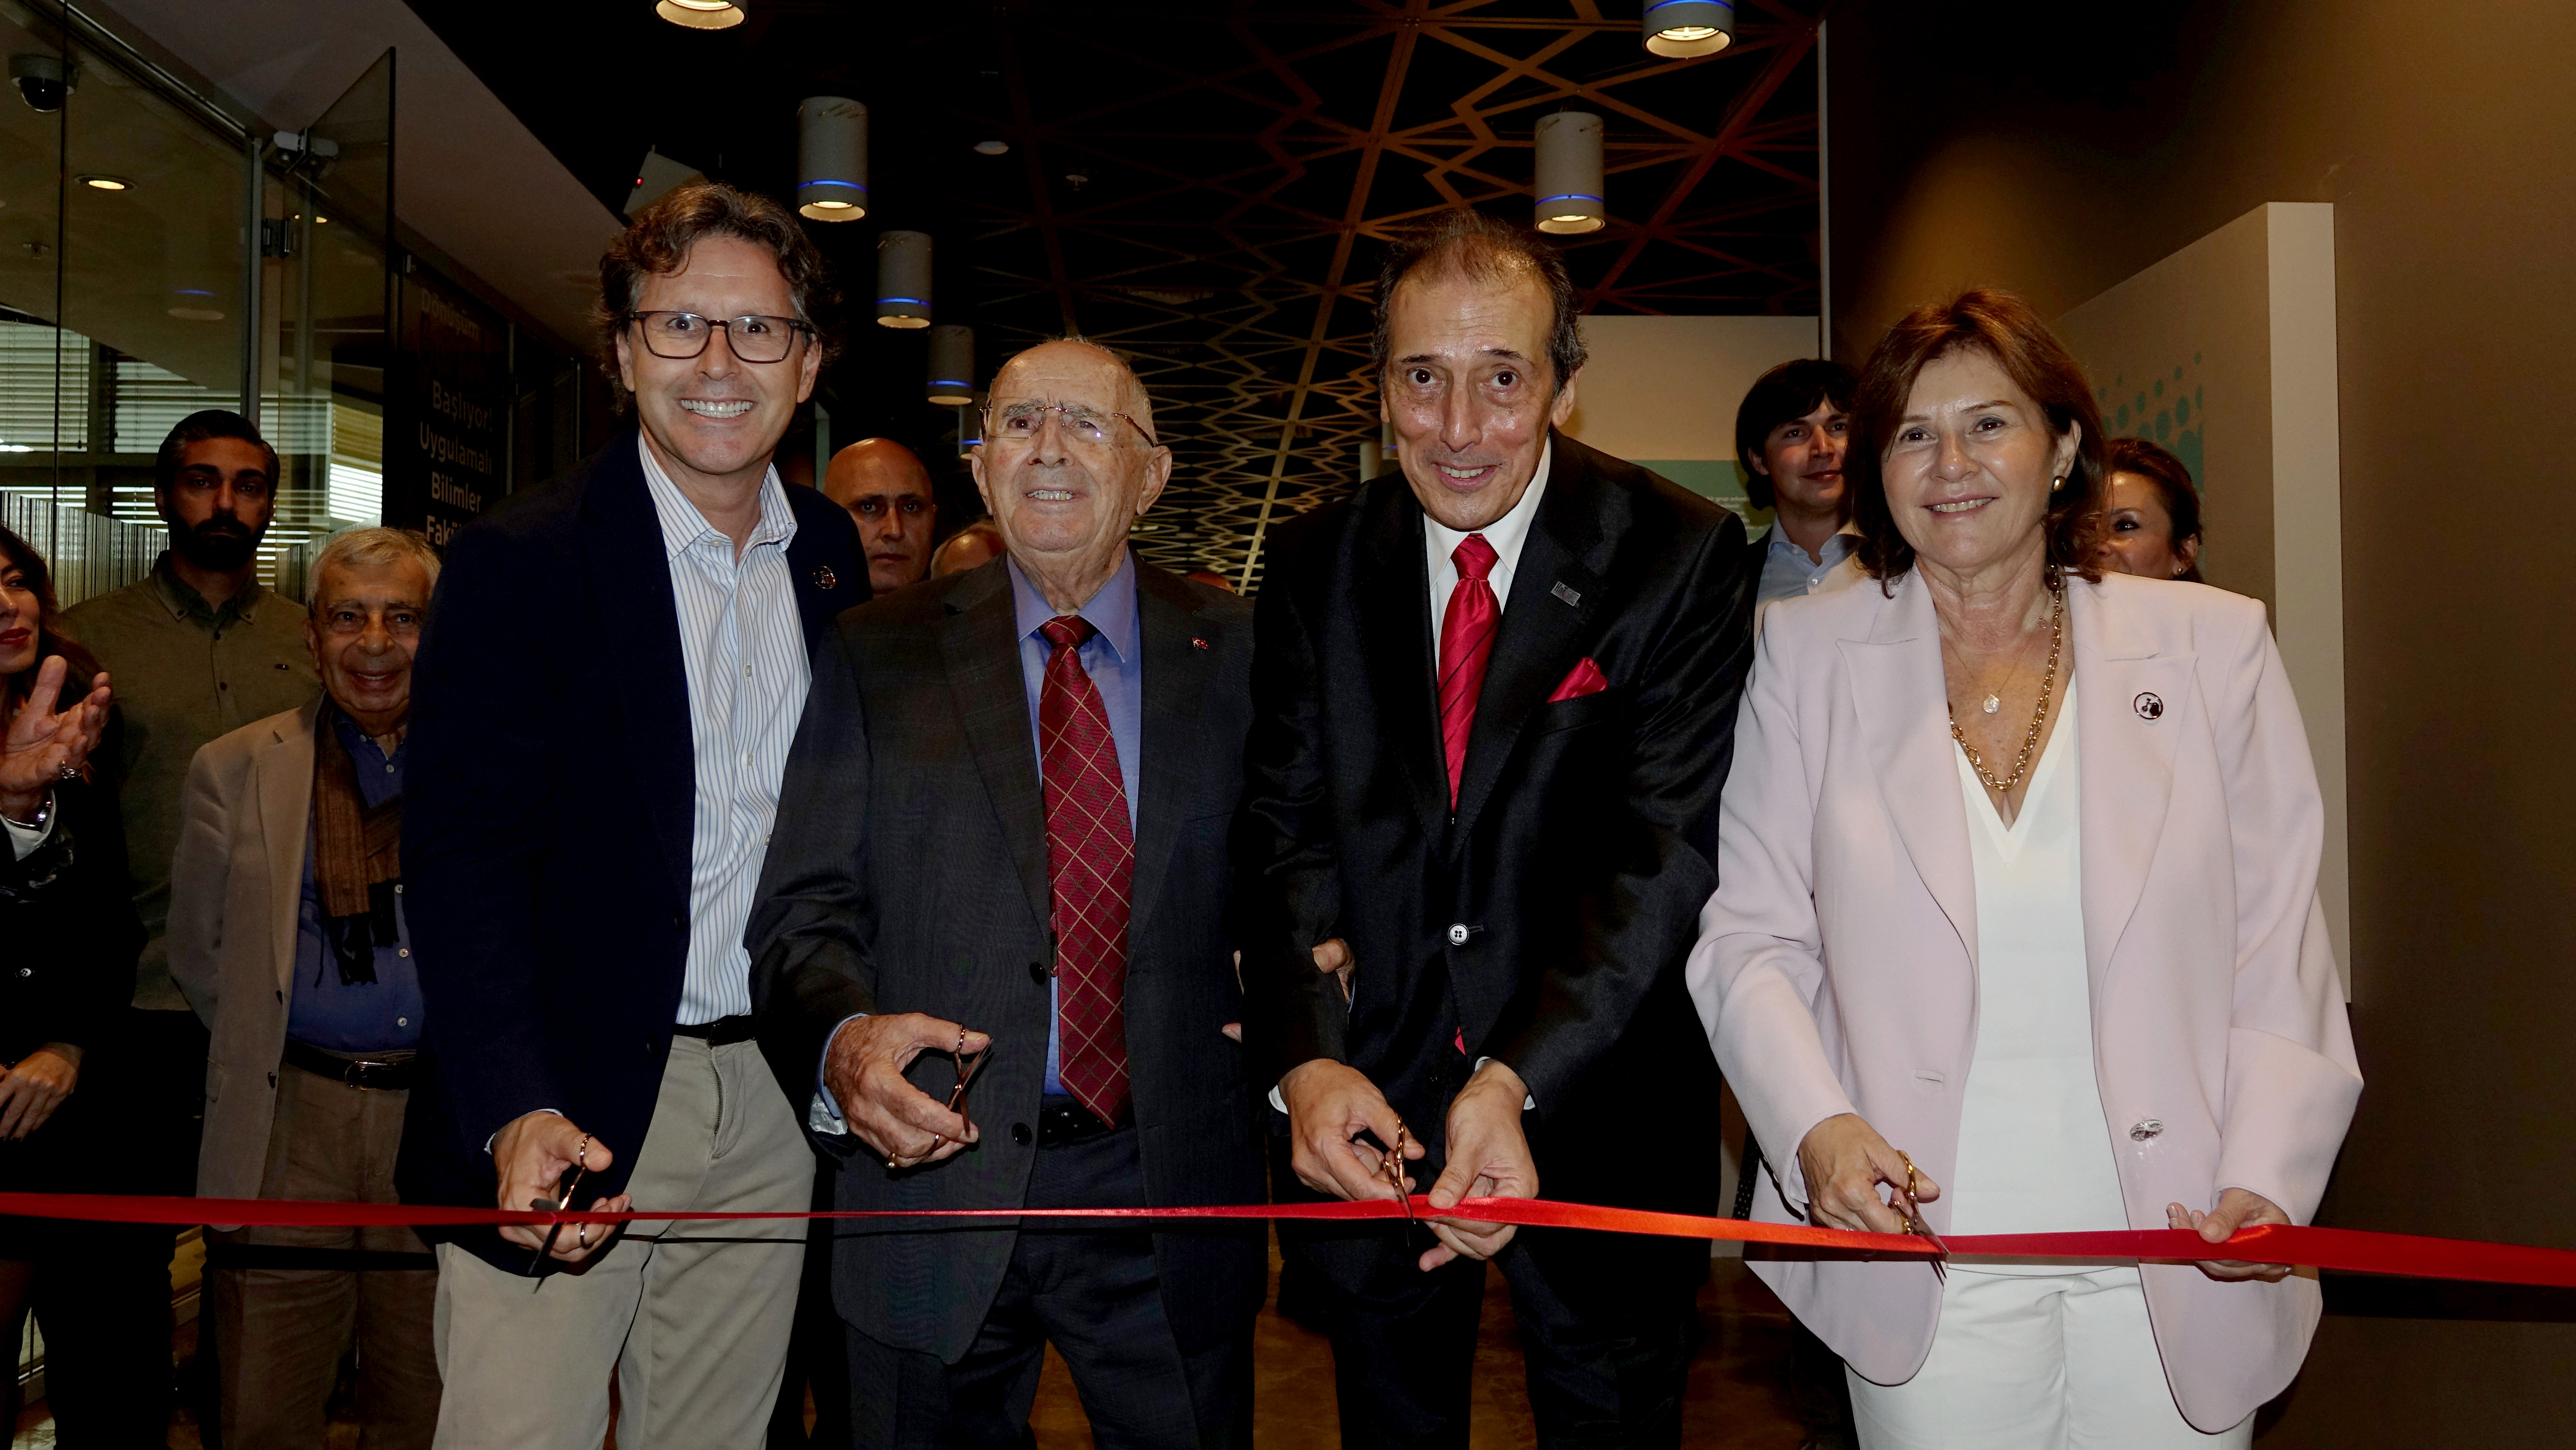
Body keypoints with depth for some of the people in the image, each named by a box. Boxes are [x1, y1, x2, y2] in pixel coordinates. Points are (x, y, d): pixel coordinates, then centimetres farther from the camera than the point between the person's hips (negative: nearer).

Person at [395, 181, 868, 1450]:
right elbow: (461, 858, -14)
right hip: (565, 1115, -4)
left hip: (769, 1104, 5)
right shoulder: (520, 562, -9)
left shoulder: (831, 556, 8)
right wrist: (517, 1113, -25)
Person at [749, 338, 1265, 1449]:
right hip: (934, 1170, 0)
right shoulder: (878, 657, 3)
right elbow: (805, 911, -3)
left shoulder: (1238, 655, 5)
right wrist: (843, 1039, -22)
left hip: (1166, 1205, 1)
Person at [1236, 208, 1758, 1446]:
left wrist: (1519, 1080, -28)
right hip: (1363, 1114, 3)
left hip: (1595, 1124, -2)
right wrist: (1304, 1058, -20)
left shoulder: (1679, 556, -10)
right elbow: (1284, 828, -3)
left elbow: (1669, 847, -16)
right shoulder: (1315, 567, 0)